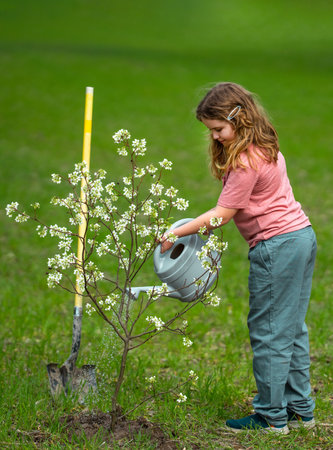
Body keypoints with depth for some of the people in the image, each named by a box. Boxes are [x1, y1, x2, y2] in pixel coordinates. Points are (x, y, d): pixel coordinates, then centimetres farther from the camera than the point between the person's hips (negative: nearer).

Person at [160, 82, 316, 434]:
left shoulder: (246, 161, -18)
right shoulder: (266, 147, 12)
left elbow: (223, 214, -16)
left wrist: (175, 234, -10)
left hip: (276, 245, -10)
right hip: (301, 235, 10)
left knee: (268, 332, -1)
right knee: (292, 328, 15)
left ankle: (272, 416, 7)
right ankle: (300, 408, 22)